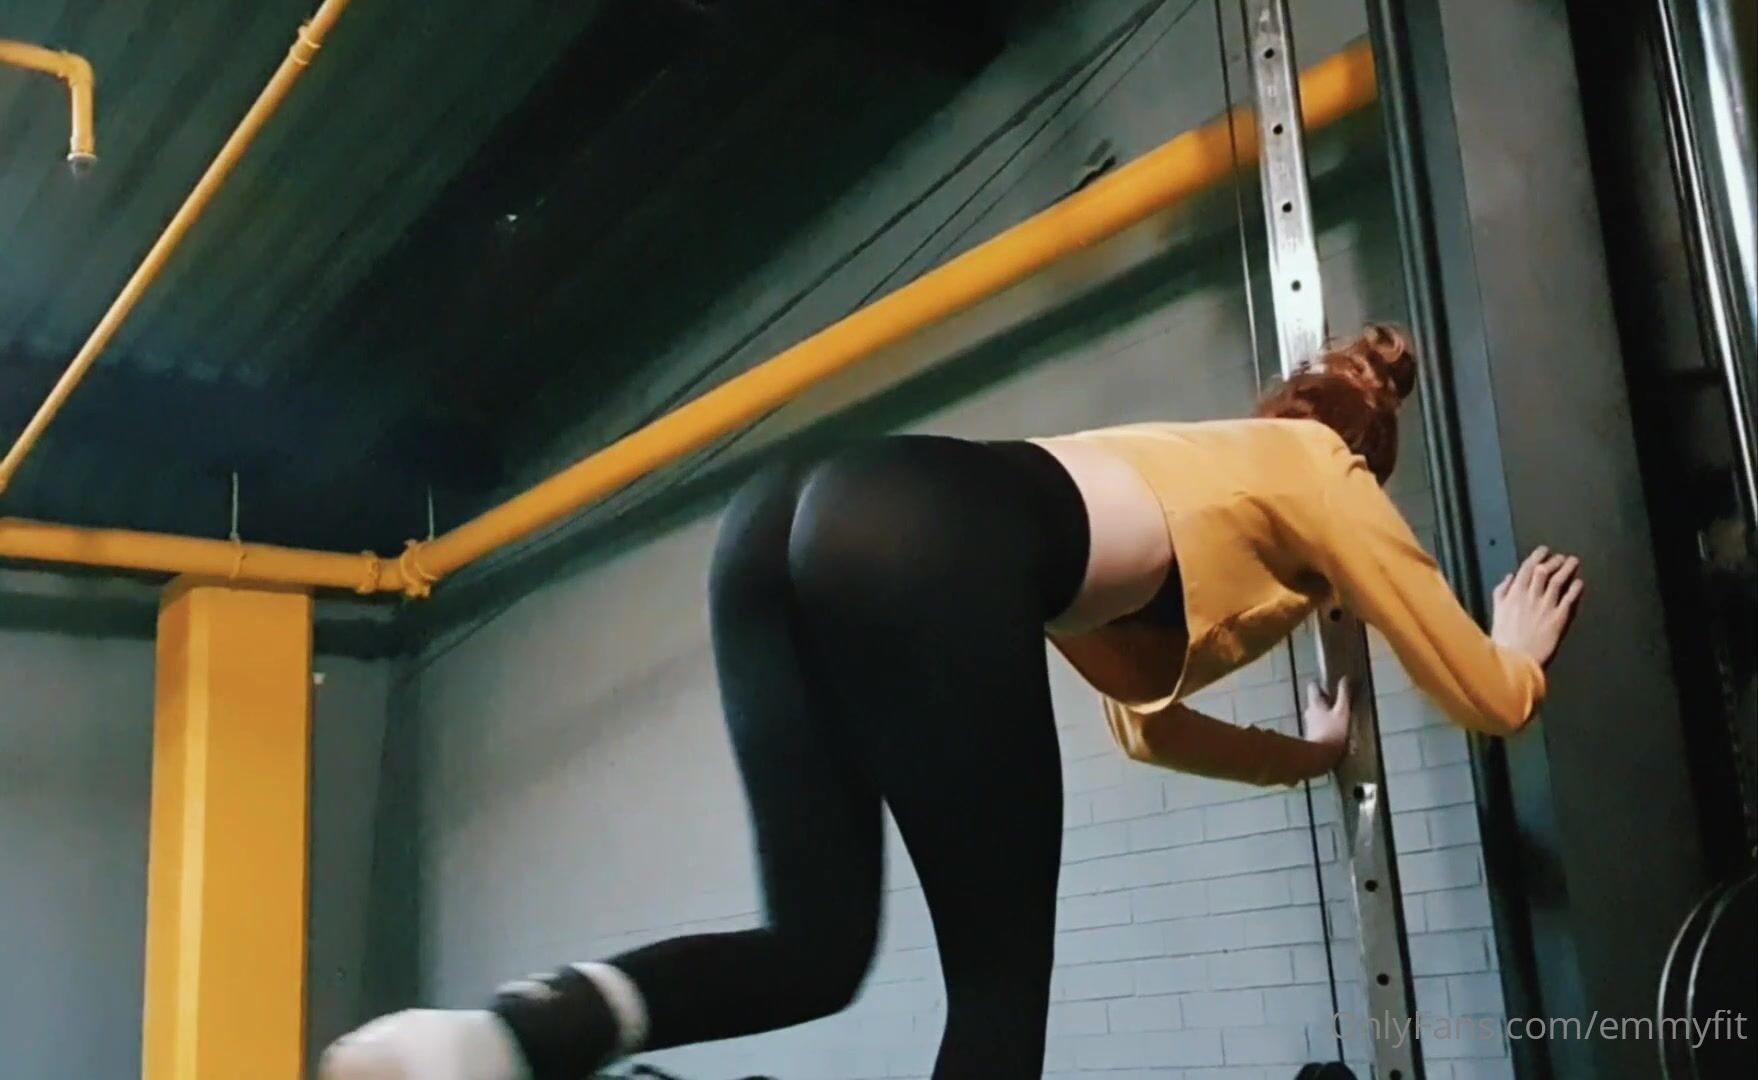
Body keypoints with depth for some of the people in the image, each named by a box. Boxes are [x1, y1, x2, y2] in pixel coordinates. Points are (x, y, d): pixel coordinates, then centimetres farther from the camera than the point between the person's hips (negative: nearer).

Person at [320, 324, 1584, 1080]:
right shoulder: (1322, 475, 26)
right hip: (930, 549, -7)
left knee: (816, 949, 9)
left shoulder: (1201, 464, 43)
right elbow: (1489, 700, 31)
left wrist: (1312, 752, 59)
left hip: (793, 515, 8)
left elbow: (1145, 717, 49)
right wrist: (1521, 643, 53)